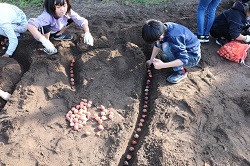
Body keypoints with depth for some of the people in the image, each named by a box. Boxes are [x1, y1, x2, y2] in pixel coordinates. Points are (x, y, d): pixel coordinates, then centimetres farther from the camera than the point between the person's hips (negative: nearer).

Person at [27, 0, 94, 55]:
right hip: (44, 33, -5)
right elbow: (30, 25, -54)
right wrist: (44, 40, -62)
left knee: (71, 18, -9)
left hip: (56, 30, 5)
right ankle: (46, 46, -7)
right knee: (45, 27, -38)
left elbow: (82, 20, -26)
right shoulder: (47, 16, -42)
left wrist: (87, 33, -44)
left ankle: (58, 35, 13)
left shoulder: (68, 12, -27)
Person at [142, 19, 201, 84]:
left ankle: (180, 71, -13)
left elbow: (184, 59, -32)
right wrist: (151, 60, 9)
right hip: (183, 51, 8)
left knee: (166, 46, -28)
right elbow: (157, 45, 7)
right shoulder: (163, 28, -12)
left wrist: (163, 65, -34)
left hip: (193, 57, -8)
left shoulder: (174, 37, -35)